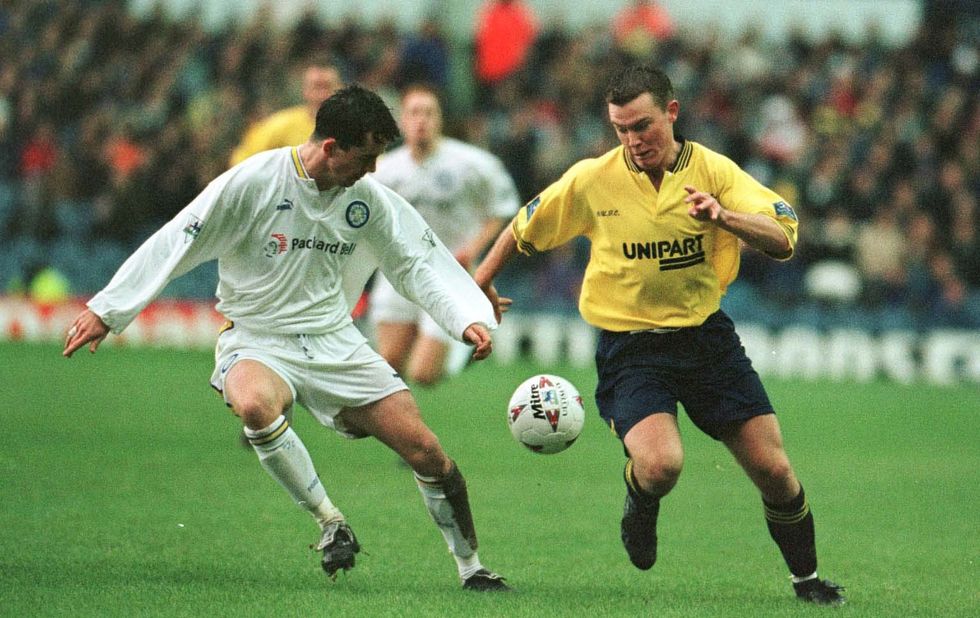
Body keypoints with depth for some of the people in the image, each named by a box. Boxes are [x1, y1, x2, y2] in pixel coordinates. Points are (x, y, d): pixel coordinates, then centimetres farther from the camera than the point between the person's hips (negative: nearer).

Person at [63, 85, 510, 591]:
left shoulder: (368, 198, -1)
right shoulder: (252, 183, -15)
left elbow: (420, 263, 8)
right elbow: (175, 244, -10)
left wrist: (470, 319, -6)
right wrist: (106, 310, -9)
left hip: (336, 341, 4)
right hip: (257, 340, -4)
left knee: (426, 451, -7)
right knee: (256, 404, -40)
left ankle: (470, 567, 15)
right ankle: (331, 524, -22)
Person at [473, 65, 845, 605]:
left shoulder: (713, 171, -5)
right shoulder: (591, 180, -6)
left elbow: (782, 241, -14)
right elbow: (524, 228, 11)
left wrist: (725, 217, -32)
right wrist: (481, 280, 18)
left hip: (706, 335, 2)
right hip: (629, 348, -2)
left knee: (773, 470, -3)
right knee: (661, 463, -27)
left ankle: (806, 577, 24)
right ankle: (640, 505, 11)